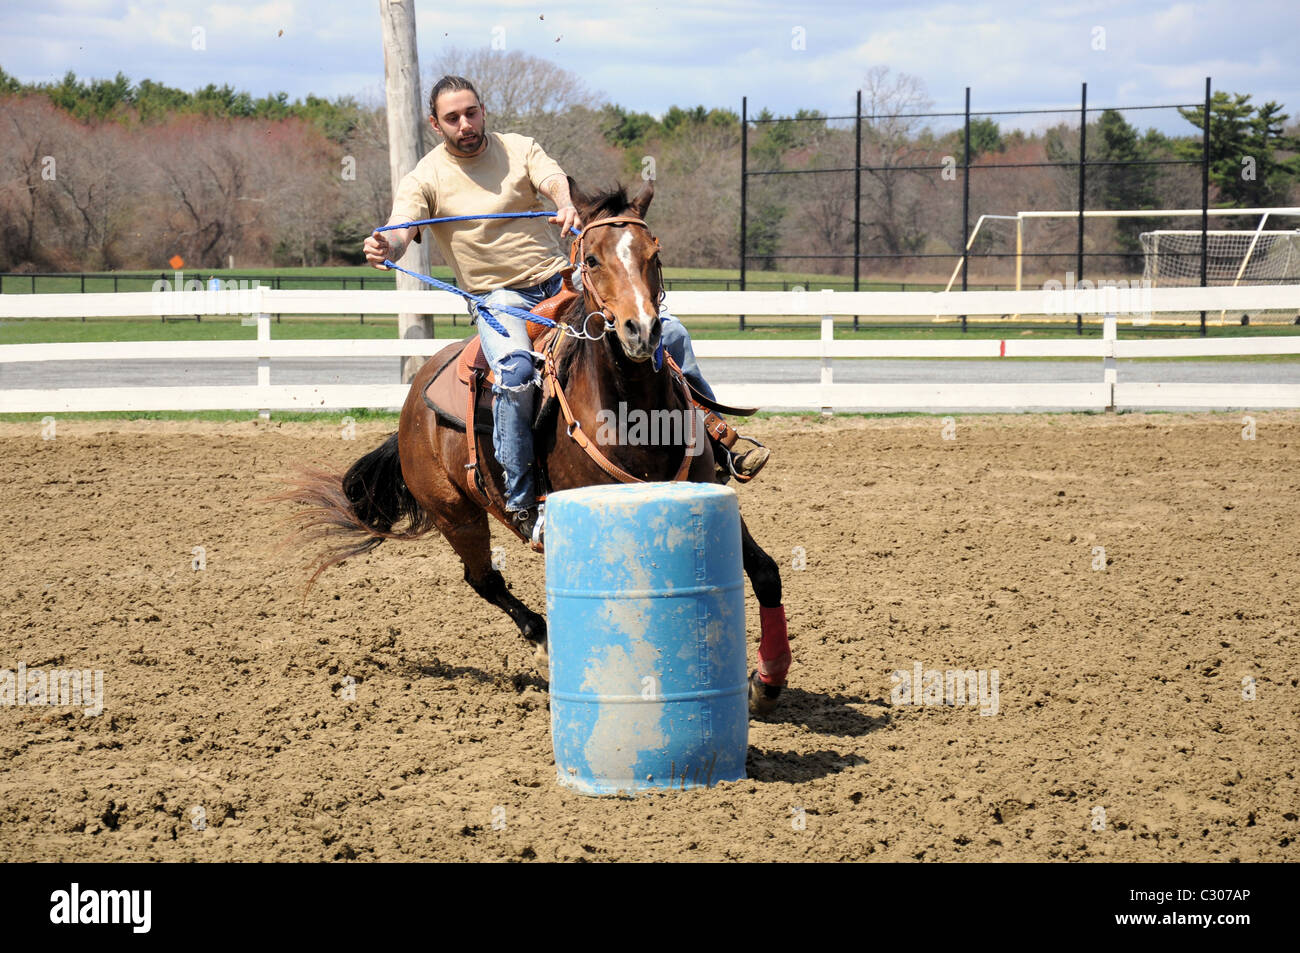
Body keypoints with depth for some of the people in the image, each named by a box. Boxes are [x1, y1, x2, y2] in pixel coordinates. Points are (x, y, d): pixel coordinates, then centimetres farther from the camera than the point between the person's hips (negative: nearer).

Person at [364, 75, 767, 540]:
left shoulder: (519, 148, 4)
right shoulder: (425, 179, -2)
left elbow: (555, 180, -15)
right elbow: (401, 231, -17)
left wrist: (567, 205, -41)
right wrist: (385, 247, -43)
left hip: (559, 280, 4)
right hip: (497, 297, -4)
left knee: (669, 331, -4)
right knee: (516, 370, -37)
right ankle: (519, 500, -27)